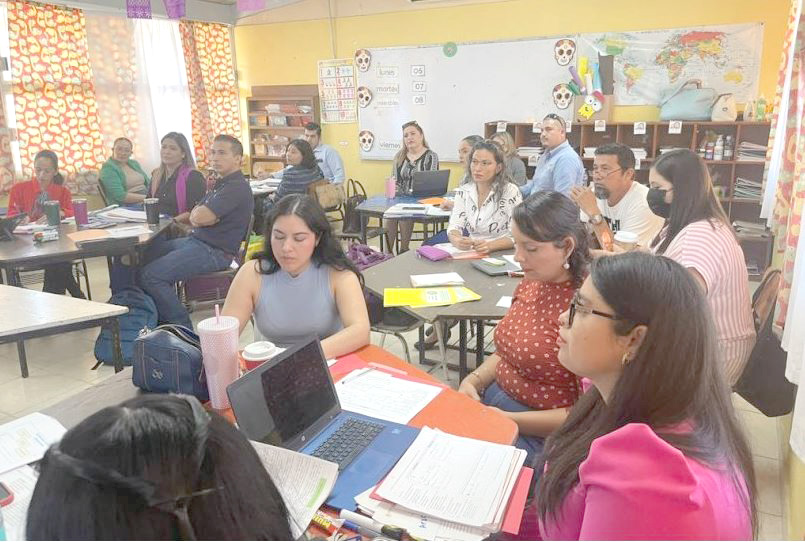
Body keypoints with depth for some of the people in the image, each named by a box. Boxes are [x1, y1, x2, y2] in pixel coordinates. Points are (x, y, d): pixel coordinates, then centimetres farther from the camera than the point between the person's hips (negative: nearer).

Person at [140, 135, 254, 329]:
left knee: (150, 275, -18)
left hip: (215, 251, -11)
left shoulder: (237, 187, -15)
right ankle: (163, 319, 18)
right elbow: (194, 216, 15)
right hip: (196, 241, 11)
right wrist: (202, 215, -7)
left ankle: (182, 326, -5)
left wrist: (199, 214, 1)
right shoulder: (221, 183, 19)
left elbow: (201, 216, -23)